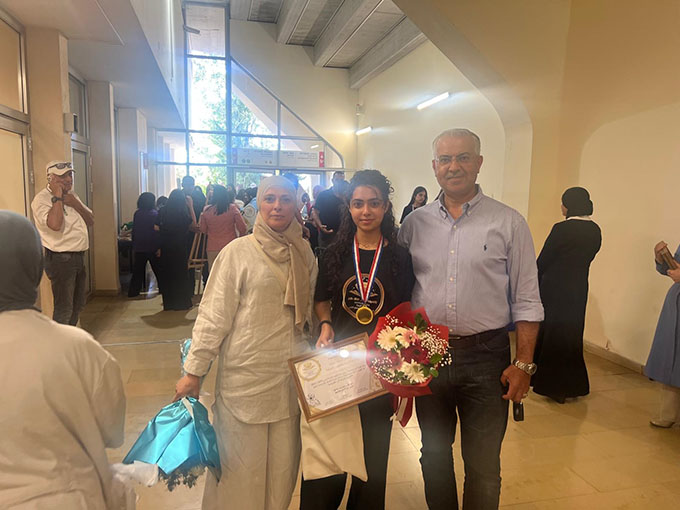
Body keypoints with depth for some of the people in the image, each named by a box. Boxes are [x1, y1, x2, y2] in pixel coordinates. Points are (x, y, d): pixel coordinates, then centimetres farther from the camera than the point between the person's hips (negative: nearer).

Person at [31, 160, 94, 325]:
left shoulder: (72, 195, 14)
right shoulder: (42, 198, -12)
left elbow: (90, 221, 11)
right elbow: (55, 225, -29)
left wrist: (75, 204, -5)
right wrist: (57, 197, -19)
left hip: (79, 257, 9)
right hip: (60, 260, -9)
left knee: (77, 305, 19)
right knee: (64, 309, -4)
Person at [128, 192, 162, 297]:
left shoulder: (137, 213, 2)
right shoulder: (154, 214, -11)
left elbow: (134, 230, 8)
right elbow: (158, 231, -13)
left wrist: (134, 245, 15)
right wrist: (160, 247, -11)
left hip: (139, 247, 4)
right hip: (152, 247, -4)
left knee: (138, 269, 10)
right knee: (157, 269, 9)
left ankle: (133, 291, 8)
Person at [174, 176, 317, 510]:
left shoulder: (304, 253, 6)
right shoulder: (238, 253, -8)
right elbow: (213, 316, -7)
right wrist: (193, 371, -7)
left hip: (291, 378, 4)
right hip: (246, 376, -4)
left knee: (283, 463, 16)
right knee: (242, 465, 9)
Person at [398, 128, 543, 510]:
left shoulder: (509, 223, -4)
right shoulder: (415, 223, 3)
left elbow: (526, 301, -3)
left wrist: (524, 364, -7)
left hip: (486, 356, -2)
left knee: (483, 467, 10)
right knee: (434, 456, 21)